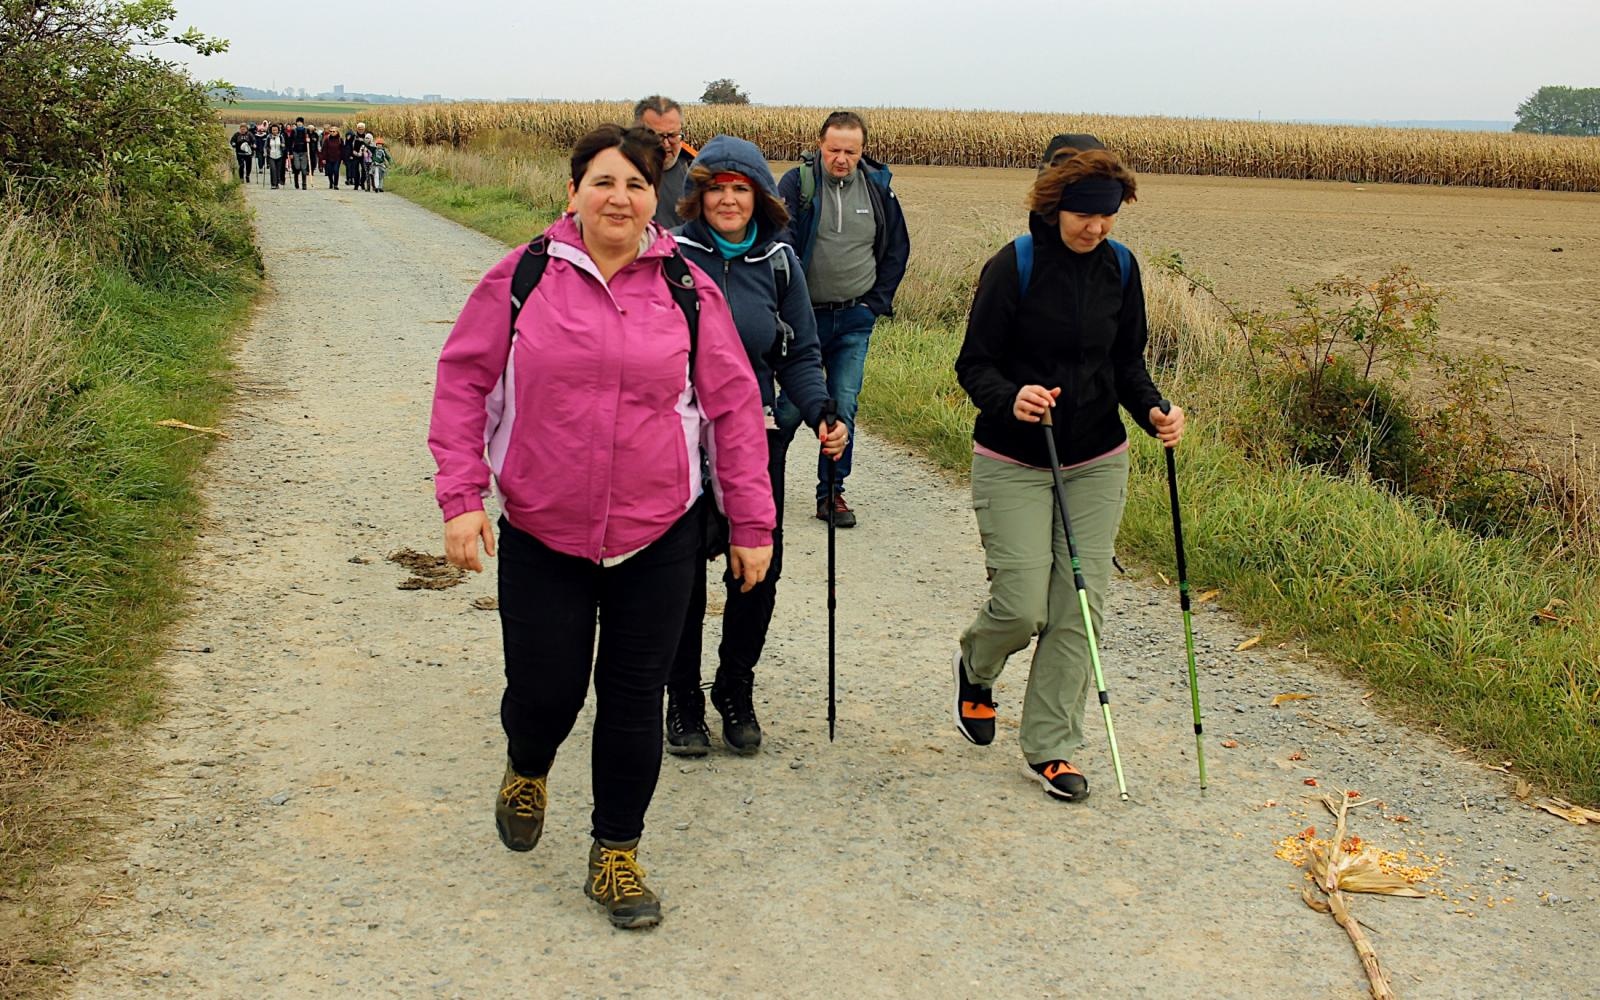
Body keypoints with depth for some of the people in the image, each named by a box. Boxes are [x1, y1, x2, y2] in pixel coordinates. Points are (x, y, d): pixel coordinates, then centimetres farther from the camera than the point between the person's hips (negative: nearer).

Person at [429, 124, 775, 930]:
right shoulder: (521, 279, -2)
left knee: (634, 699, 7)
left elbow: (734, 406, 4)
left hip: (657, 540, 1)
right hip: (540, 537, 0)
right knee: (545, 690, 5)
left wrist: (751, 523, 3)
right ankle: (526, 770, 42)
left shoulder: (688, 289, 0)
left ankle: (617, 855, 26)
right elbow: (463, 381, 1)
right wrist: (461, 496, -7)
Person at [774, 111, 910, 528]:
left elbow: (897, 250, 14)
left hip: (855, 321, 2)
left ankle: (831, 493, 11)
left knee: (844, 408, 0)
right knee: (792, 406, 0)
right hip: (804, 317, -2)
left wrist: (877, 302, 6)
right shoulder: (797, 184, -7)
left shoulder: (878, 188, 3)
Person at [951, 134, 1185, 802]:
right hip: (1013, 464, -4)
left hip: (1097, 463, 4)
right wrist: (1010, 398, -30)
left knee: (1079, 609, 2)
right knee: (1022, 605, -7)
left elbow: (1127, 363, 11)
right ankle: (975, 665, 29)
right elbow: (974, 365, -9)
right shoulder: (1013, 266, -12)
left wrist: (1153, 410, -9)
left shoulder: (1120, 268, 2)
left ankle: (1048, 748, 15)